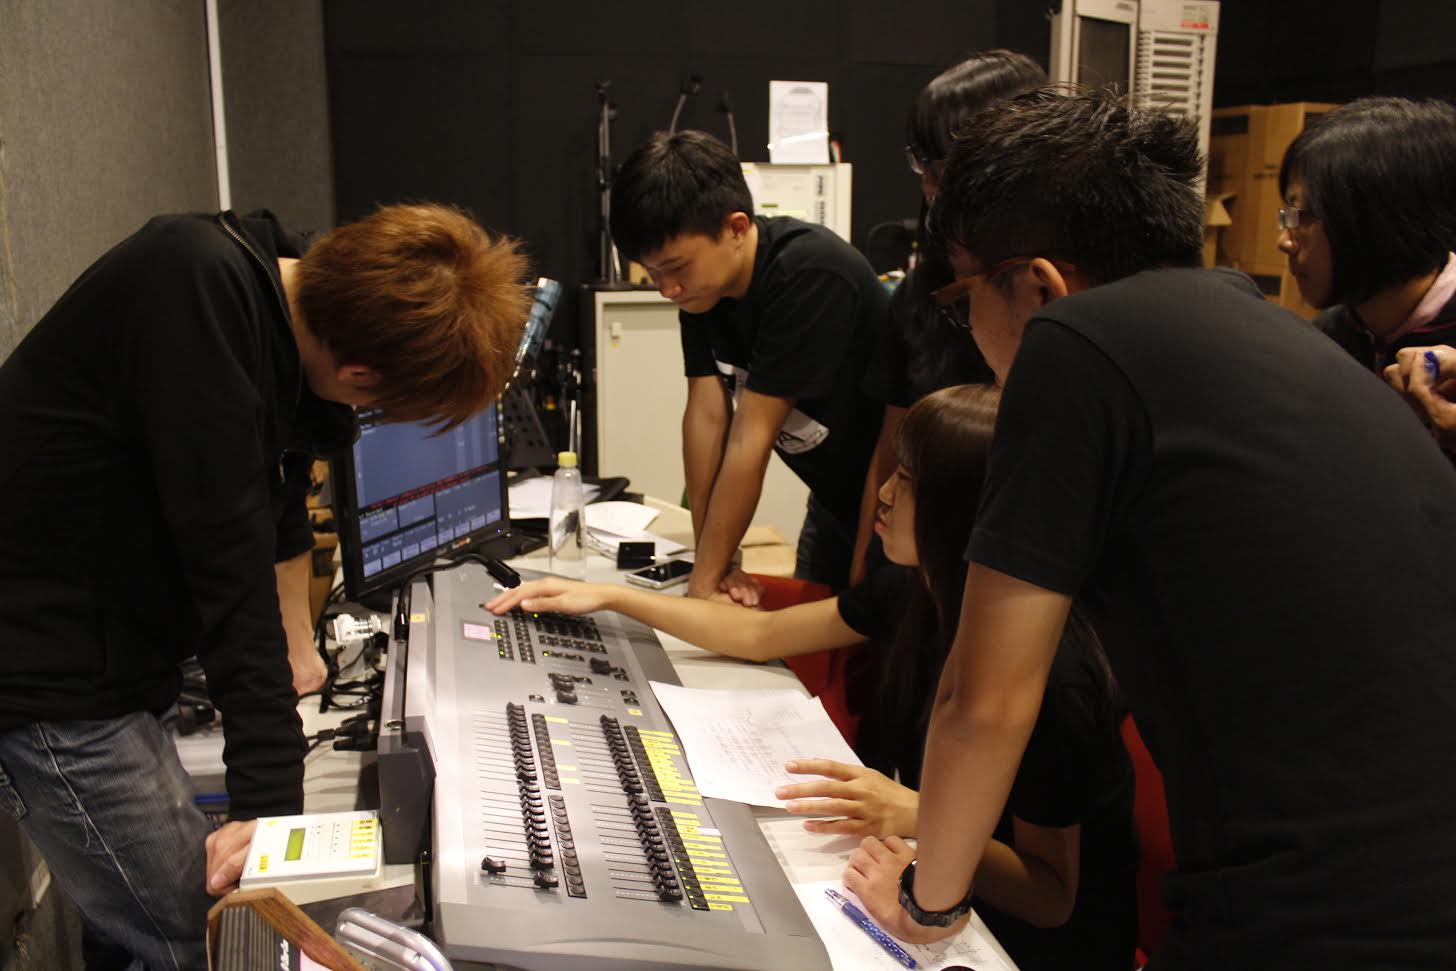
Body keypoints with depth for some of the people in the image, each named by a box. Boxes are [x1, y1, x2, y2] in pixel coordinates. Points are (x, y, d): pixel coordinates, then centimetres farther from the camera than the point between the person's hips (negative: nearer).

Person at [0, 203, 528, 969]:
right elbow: (226, 556, -28)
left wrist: (291, 656, 30)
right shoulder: (195, 288, -24)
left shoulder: (280, 300, 3)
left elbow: (274, 506, 18)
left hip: (109, 663, 9)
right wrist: (272, 797, -26)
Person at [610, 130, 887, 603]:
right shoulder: (701, 277, -9)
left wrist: (703, 585, -25)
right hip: (834, 494, 7)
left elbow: (750, 440, -30)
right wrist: (713, 567, -13)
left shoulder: (811, 276, -32)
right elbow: (706, 414, -11)